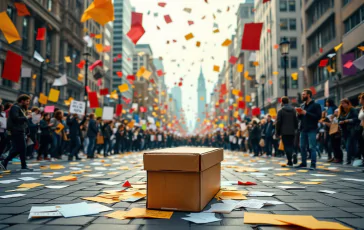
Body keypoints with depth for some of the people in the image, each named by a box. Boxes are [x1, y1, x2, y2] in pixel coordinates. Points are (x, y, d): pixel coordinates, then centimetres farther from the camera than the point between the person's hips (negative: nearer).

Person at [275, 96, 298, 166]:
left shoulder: (281, 111, -6)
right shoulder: (293, 110, 8)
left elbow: (278, 122, -7)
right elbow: (296, 121, 9)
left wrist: (277, 132, -1)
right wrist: (296, 129, 17)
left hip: (284, 132, -4)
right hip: (292, 132, 4)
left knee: (287, 146, 0)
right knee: (291, 145, 14)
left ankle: (290, 161, -5)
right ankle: (294, 157, -7)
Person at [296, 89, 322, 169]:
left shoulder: (316, 105, -3)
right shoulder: (302, 105, 16)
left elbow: (318, 116, -14)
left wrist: (306, 113, -17)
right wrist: (299, 114, -2)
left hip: (311, 129, -6)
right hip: (303, 129, 7)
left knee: (312, 147, -6)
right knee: (302, 147, 9)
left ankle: (313, 164, 0)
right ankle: (303, 163, 20)